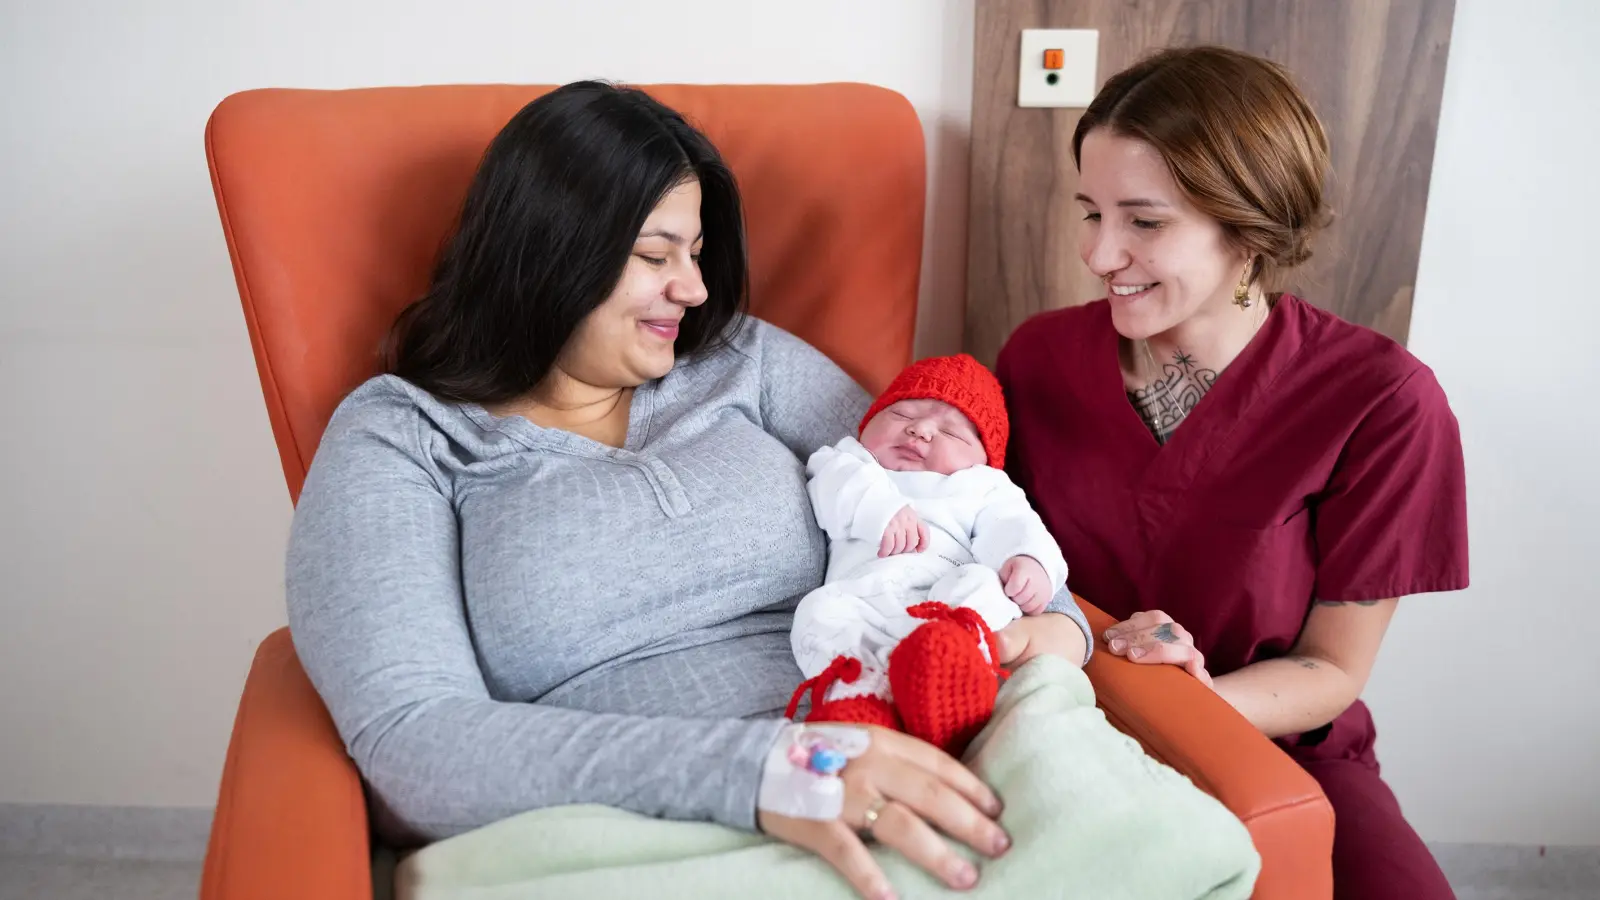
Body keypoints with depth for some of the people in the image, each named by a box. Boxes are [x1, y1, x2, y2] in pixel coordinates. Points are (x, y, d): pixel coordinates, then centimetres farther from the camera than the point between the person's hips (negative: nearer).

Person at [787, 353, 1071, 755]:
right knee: (821, 610, -28)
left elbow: (1009, 524, 11)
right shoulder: (852, 465, 35)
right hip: (860, 595, 1)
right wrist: (878, 507, -10)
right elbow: (832, 485, 11)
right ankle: (859, 692, -50)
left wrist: (1030, 558, -14)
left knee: (983, 584, -31)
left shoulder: (982, 487, 31)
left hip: (948, 594, 0)